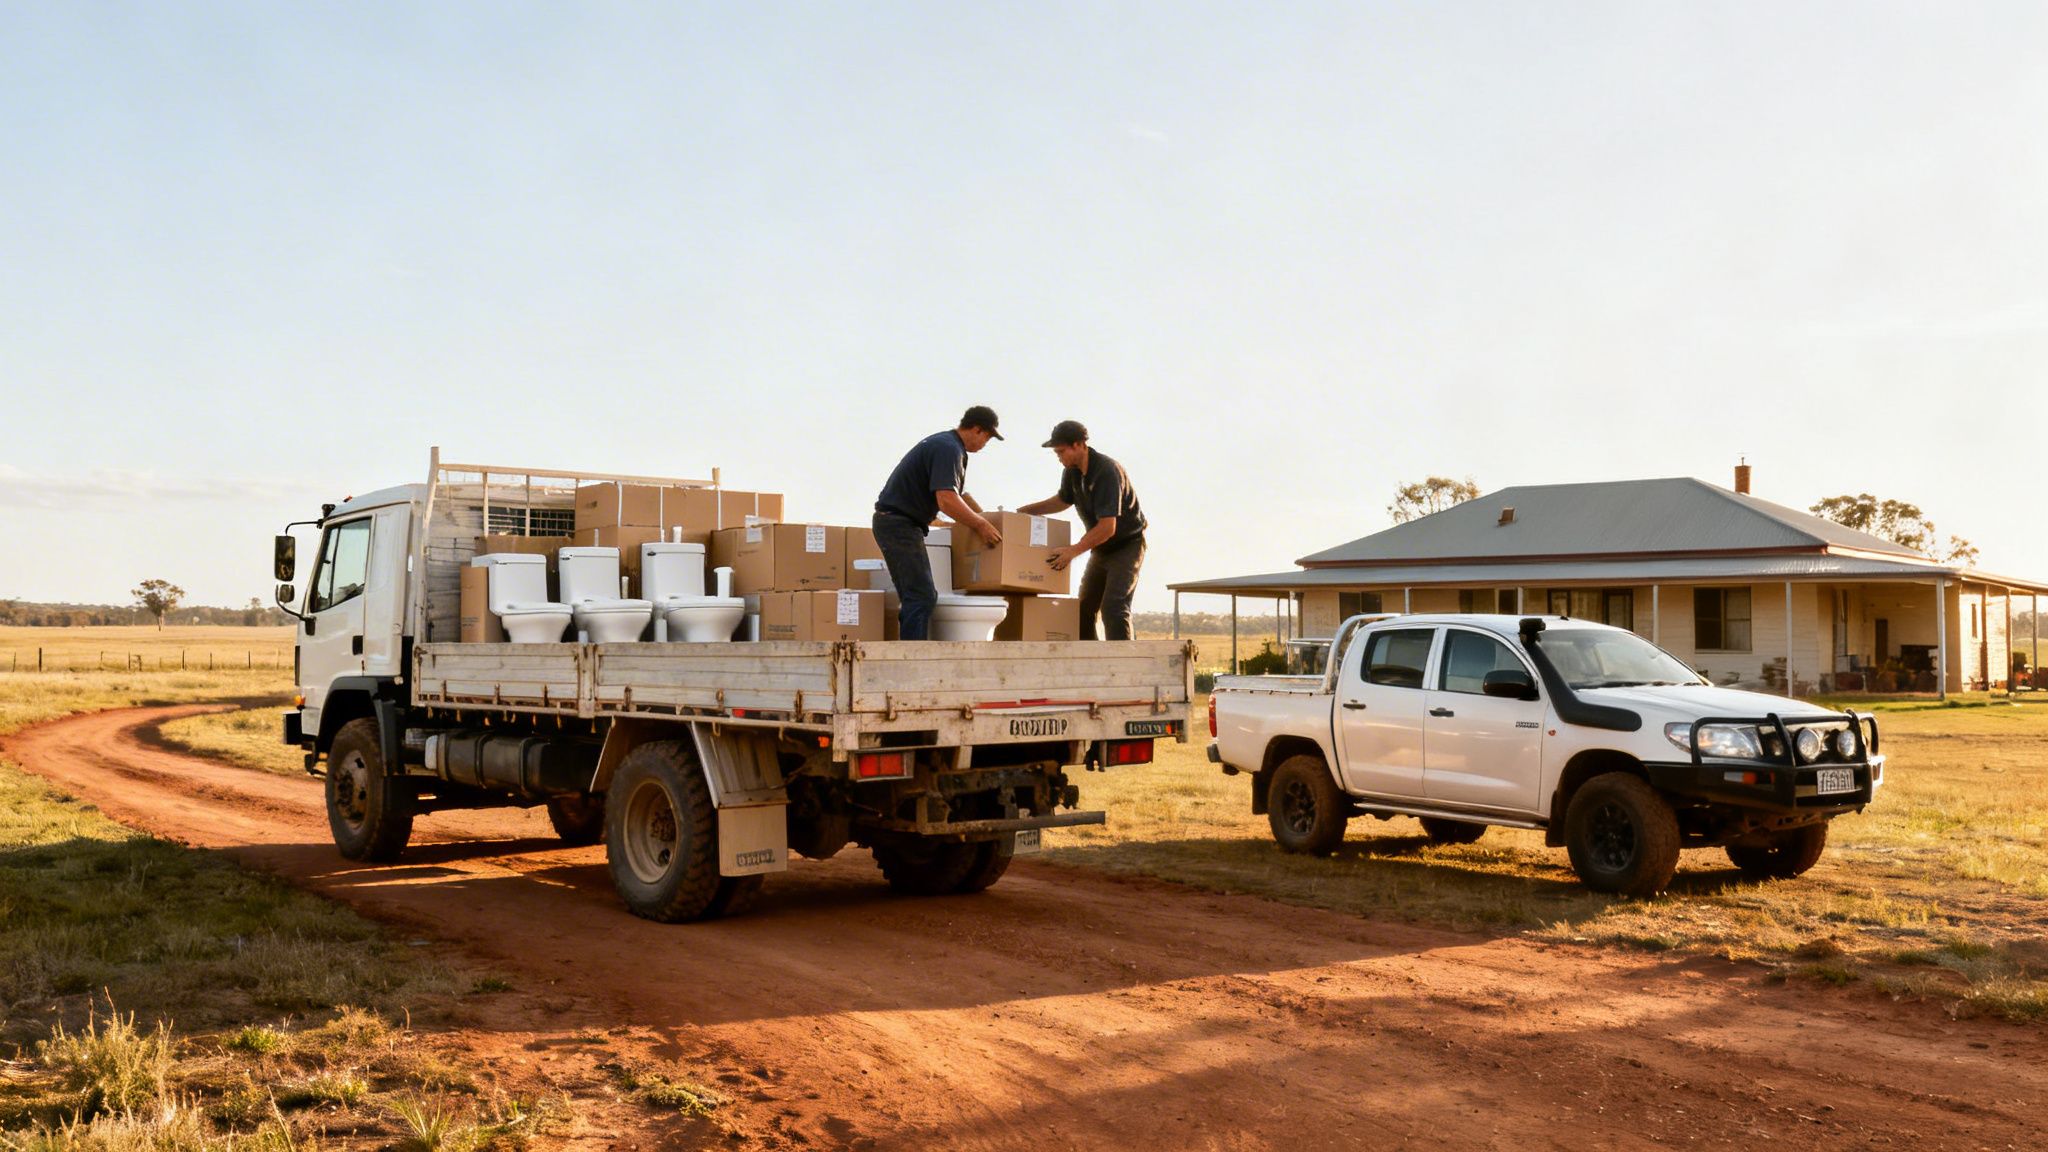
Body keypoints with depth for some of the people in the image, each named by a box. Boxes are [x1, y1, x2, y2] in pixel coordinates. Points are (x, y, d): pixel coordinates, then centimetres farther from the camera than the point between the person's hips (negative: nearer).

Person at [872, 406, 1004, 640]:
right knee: (921, 597, -13)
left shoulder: (946, 444, 18)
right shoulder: (949, 449, -16)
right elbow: (946, 500, -27)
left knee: (917, 598, 12)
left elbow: (958, 493, 31)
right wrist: (980, 525, -16)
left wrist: (983, 518, 29)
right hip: (899, 523, -11)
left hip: (895, 523, 11)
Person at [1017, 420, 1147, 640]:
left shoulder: (1107, 471, -27)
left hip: (1128, 544, -9)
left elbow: (1107, 527, -31)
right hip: (1101, 547, 9)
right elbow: (1063, 500, 22)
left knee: (1113, 607, -20)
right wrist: (1027, 510, 12)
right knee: (1084, 608, 6)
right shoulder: (1071, 471, -1)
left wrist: (1073, 550, -32)